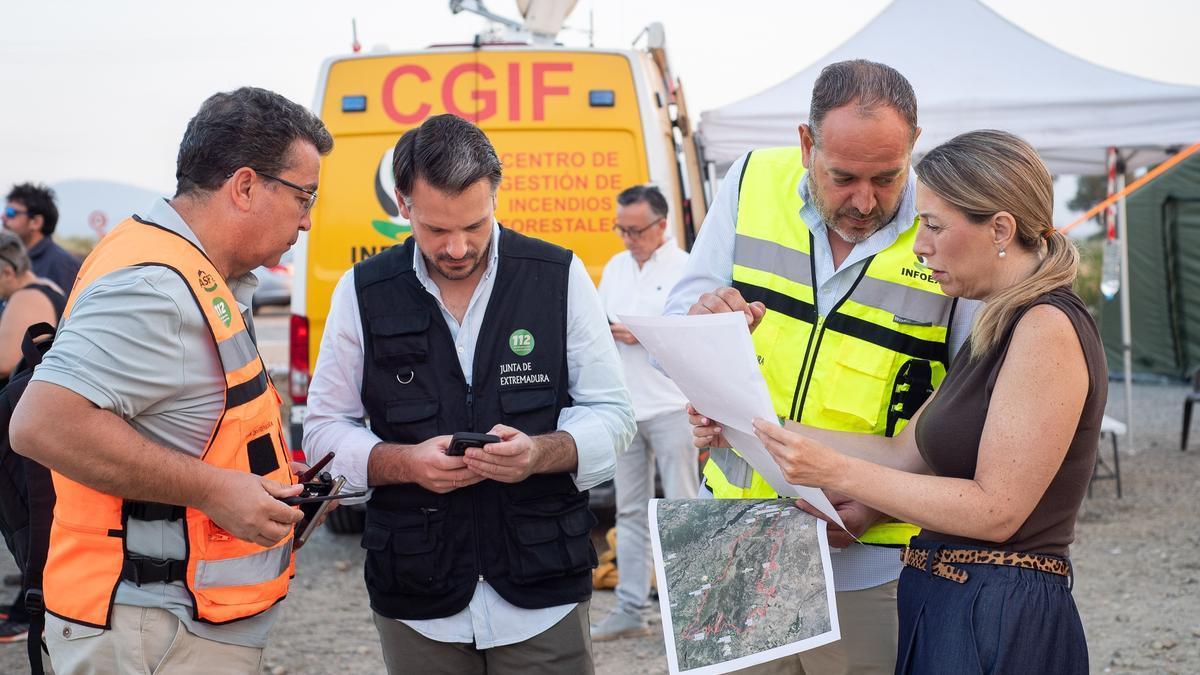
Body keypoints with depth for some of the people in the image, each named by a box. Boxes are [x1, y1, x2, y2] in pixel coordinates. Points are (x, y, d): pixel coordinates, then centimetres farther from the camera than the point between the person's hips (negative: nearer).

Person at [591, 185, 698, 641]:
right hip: (624, 408, 6)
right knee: (630, 511, 8)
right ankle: (630, 609, 13)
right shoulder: (614, 268, 15)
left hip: (671, 405, -6)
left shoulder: (685, 270, -5)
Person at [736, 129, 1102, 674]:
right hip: (942, 607, 9)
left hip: (1002, 625, -9)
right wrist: (767, 432, 3)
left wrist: (836, 472, -21)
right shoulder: (997, 328, 13)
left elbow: (996, 509, -20)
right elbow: (906, 454, 10)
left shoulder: (1048, 327, -16)